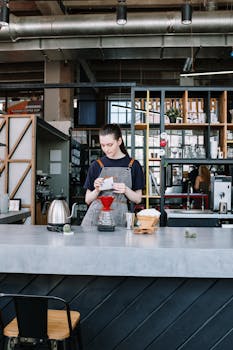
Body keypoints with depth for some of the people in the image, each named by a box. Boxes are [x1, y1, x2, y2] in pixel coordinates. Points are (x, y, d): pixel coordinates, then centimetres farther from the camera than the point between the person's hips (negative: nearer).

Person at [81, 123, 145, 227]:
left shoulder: (133, 165, 4)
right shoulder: (96, 165, 7)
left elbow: (137, 199, 7)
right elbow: (87, 200, 9)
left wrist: (126, 190, -11)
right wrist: (97, 190, -9)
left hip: (119, 218, -1)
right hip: (96, 215, 1)